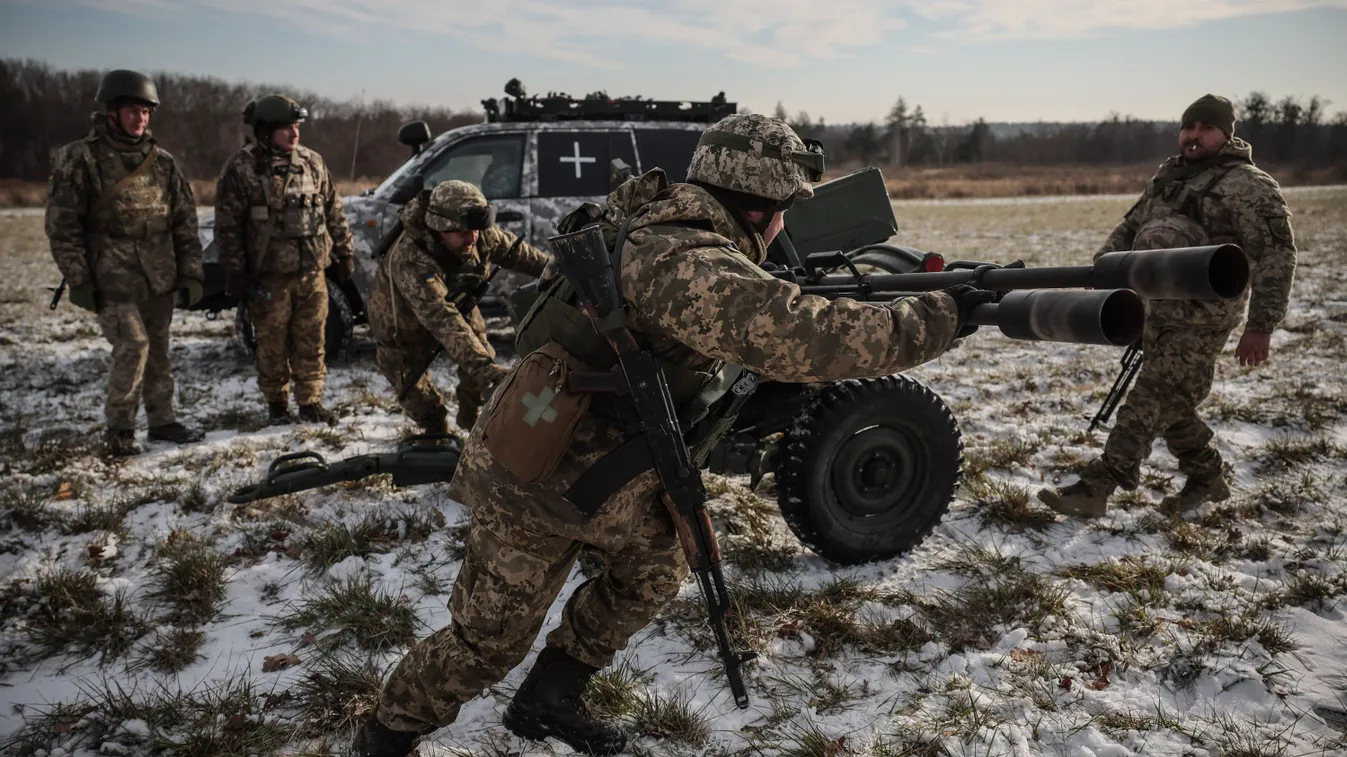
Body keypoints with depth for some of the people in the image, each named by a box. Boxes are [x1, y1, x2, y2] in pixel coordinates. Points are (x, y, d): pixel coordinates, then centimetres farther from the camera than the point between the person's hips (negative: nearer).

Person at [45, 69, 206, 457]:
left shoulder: (162, 161, 8)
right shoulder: (80, 159, -4)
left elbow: (185, 220, 10)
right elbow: (62, 225, -4)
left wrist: (191, 274, 5)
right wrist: (79, 281, -9)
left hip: (160, 279, 4)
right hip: (113, 280, -4)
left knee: (158, 351, 11)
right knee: (133, 346, -13)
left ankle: (162, 420, 23)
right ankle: (119, 429, 3)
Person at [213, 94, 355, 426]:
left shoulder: (312, 162, 9)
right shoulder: (241, 168, -5)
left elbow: (333, 212, 15)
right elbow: (227, 225, -5)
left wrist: (344, 253, 13)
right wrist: (235, 273, -8)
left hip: (312, 271, 3)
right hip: (268, 276, -3)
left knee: (311, 341, 7)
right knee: (273, 345, 5)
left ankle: (311, 403, 17)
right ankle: (277, 404, 19)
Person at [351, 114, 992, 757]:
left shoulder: (656, 223, 0)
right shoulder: (687, 263, -29)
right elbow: (798, 337, -40)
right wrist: (939, 316, -29)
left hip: (590, 460, 9)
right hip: (539, 482, -9)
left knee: (654, 570, 20)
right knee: (491, 642, 6)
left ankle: (546, 703, 34)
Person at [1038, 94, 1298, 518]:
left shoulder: (1248, 185, -8)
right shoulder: (1168, 177, 15)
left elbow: (1276, 255, -12)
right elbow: (1130, 227, 21)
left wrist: (1261, 325, -17)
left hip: (1200, 320, -8)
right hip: (1156, 312, 8)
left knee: (1151, 403, -9)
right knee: (1171, 406, 15)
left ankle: (1097, 489, -9)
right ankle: (1208, 479, 33)